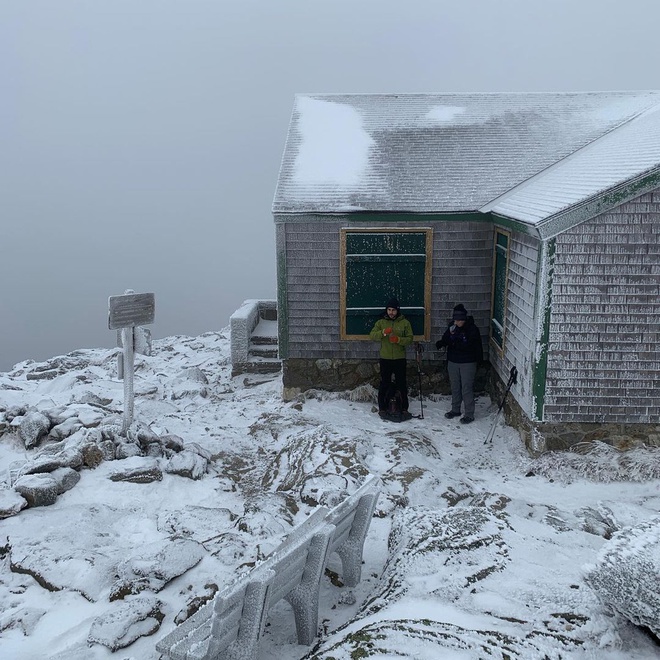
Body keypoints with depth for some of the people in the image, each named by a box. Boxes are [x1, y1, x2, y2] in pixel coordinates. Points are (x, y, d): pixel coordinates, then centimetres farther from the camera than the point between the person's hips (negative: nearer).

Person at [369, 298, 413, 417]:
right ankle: (382, 408, 16)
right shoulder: (381, 322, 3)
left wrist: (398, 339, -21)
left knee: (401, 384, 6)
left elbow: (410, 339, -2)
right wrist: (382, 333, -26)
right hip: (385, 359, 0)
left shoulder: (405, 322, 1)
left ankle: (404, 408, 17)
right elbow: (372, 336, -7)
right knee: (384, 384, 6)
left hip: (400, 359, 0)